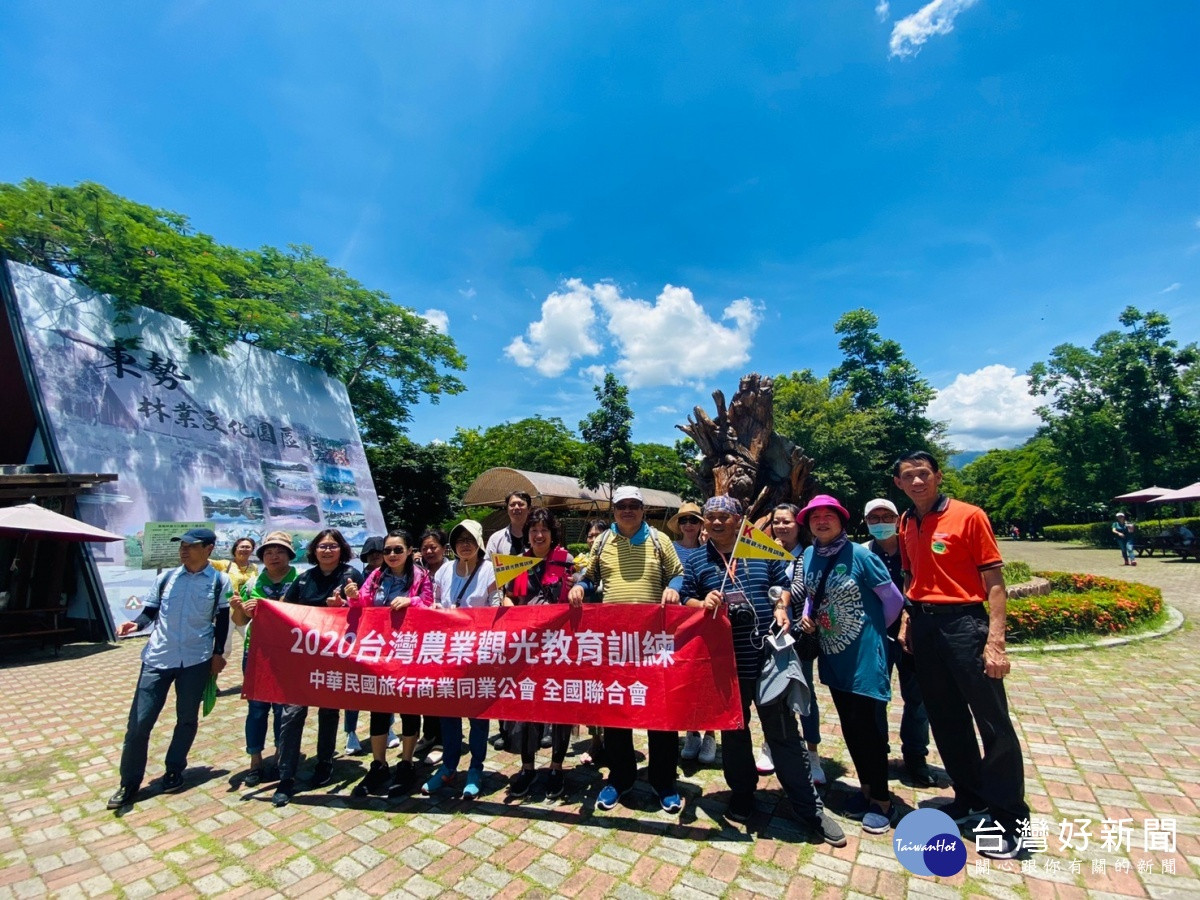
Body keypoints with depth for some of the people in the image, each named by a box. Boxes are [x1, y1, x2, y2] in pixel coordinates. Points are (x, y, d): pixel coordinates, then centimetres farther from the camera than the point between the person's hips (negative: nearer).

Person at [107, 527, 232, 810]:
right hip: (158, 658, 2)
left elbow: (222, 620, 2)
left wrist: (218, 653, 1)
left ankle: (174, 771, 32)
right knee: (139, 721, 1)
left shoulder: (220, 581, -3)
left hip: (196, 660, -1)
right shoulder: (165, 578, 3)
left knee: (187, 719, 11)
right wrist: (136, 624, -15)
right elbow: (150, 613, 7)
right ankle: (129, 783, 19)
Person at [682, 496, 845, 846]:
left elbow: (782, 584, 11)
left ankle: (810, 807, 21)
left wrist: (781, 608, -8)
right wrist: (702, 603, -15)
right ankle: (742, 794, 35)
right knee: (733, 730, 15)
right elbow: (685, 600, 6)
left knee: (785, 733, 7)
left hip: (768, 656, -1)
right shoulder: (695, 561, 4)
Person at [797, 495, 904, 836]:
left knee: (866, 724, 1)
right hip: (832, 655, 6)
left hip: (864, 655, -6)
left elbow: (893, 599, -7)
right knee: (849, 726, 16)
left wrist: (873, 630, 3)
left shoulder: (860, 555, -16)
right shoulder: (809, 555, 0)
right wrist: (807, 616, -2)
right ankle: (866, 787, 34)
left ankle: (882, 800, 21)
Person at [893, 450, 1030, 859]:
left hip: (963, 623, -6)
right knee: (945, 720, 16)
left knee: (993, 722, 3)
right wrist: (908, 620, 9)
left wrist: (995, 642, -15)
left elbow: (994, 583, -10)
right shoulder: (906, 524, 8)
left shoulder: (968, 516, -9)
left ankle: (1010, 818, 21)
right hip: (924, 626, 6)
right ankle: (970, 798, 34)